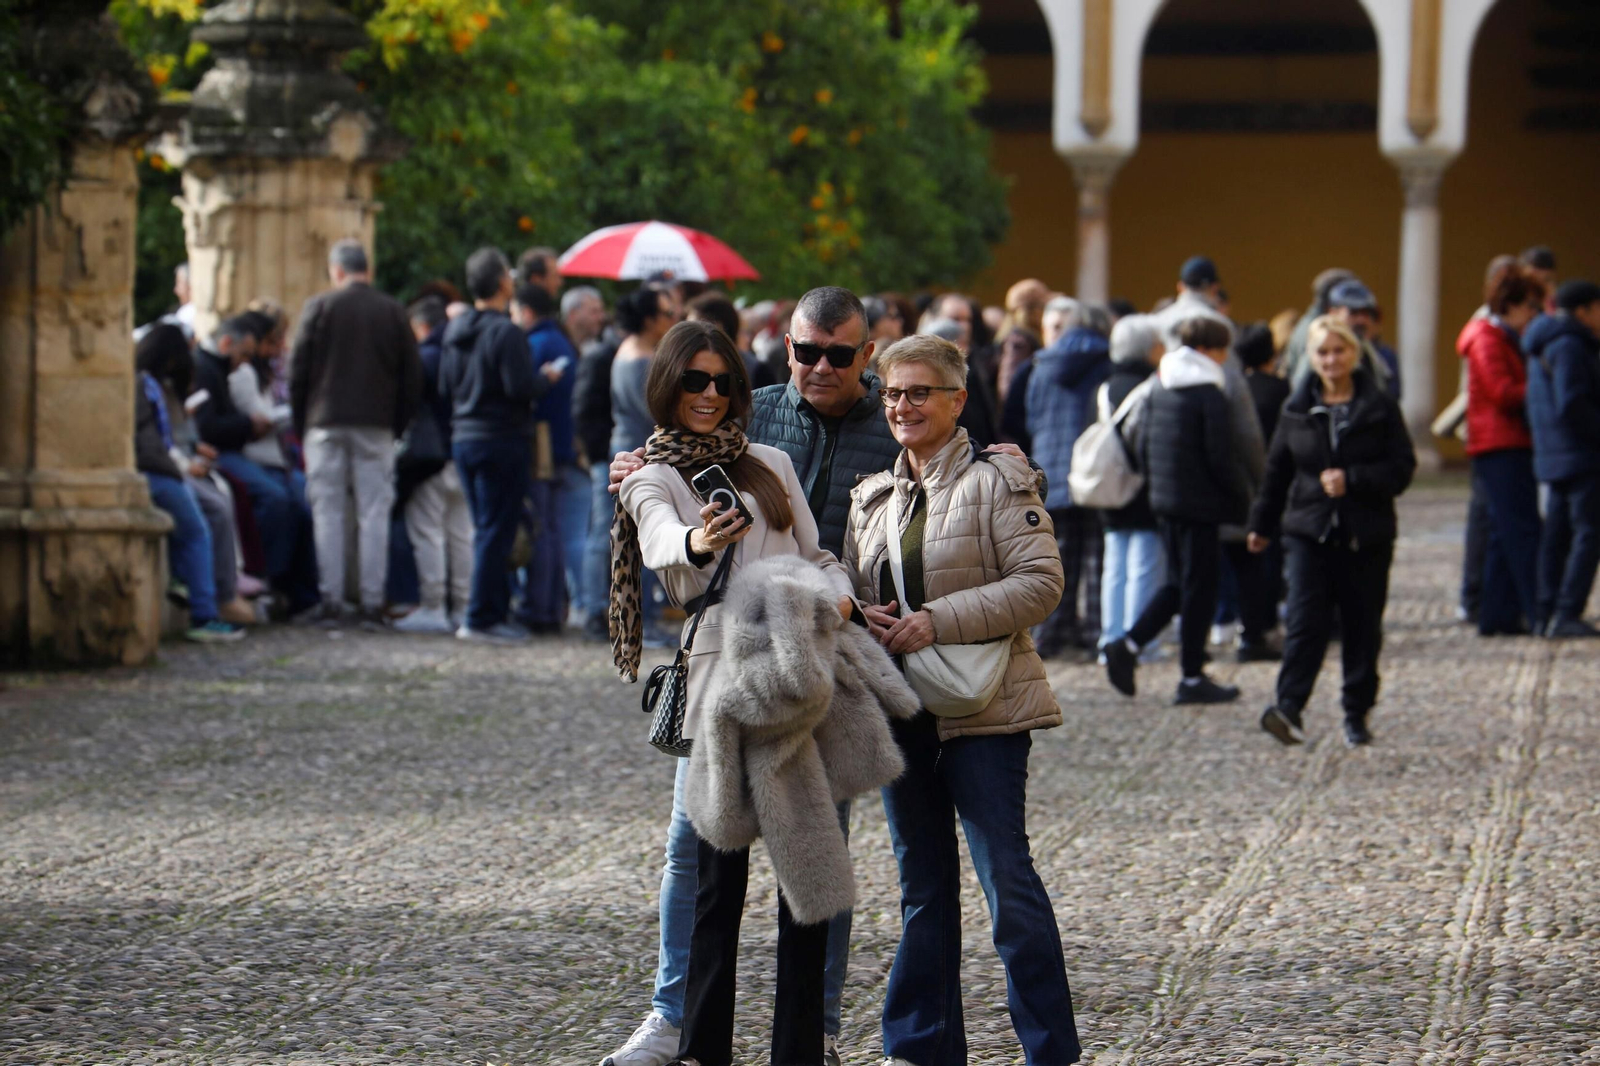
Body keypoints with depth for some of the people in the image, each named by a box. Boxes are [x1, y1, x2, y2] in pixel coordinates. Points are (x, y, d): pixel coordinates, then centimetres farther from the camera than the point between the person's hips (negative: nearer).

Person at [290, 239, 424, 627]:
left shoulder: (319, 308, -2)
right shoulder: (393, 312, 3)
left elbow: (298, 372, 0)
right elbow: (412, 377, 5)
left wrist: (301, 427, 9)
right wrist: (397, 426, 13)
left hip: (326, 424, -1)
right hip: (376, 428, 1)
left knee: (328, 514, 3)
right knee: (374, 514, 2)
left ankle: (331, 601, 1)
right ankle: (373, 603, -1)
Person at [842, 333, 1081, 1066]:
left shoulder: (997, 482, -6)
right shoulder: (872, 497, 14)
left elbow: (1040, 583, -13)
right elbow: (851, 586, 22)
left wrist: (939, 621, -19)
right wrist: (863, 618, -2)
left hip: (982, 709, -6)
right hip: (901, 710, 6)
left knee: (1006, 876, -8)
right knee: (922, 886, 12)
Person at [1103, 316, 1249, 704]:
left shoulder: (1160, 386, 9)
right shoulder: (1208, 393, -15)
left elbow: (1144, 444, 13)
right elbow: (1220, 457, -16)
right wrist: (1242, 498, -5)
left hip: (1164, 499, 8)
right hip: (1200, 504, -8)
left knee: (1178, 583, 18)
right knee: (1199, 588, 1)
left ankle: (1127, 646, 4)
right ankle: (1193, 678, 6)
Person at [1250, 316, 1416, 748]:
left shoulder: (1379, 407, -1)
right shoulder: (1298, 410, 7)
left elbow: (1402, 468, -5)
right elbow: (1277, 471, 15)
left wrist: (1352, 480, -16)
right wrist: (1262, 524, 17)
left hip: (1366, 537, -1)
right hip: (1310, 532, 1)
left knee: (1362, 627, 6)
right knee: (1306, 620, -12)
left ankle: (1357, 714, 17)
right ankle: (1289, 708, -20)